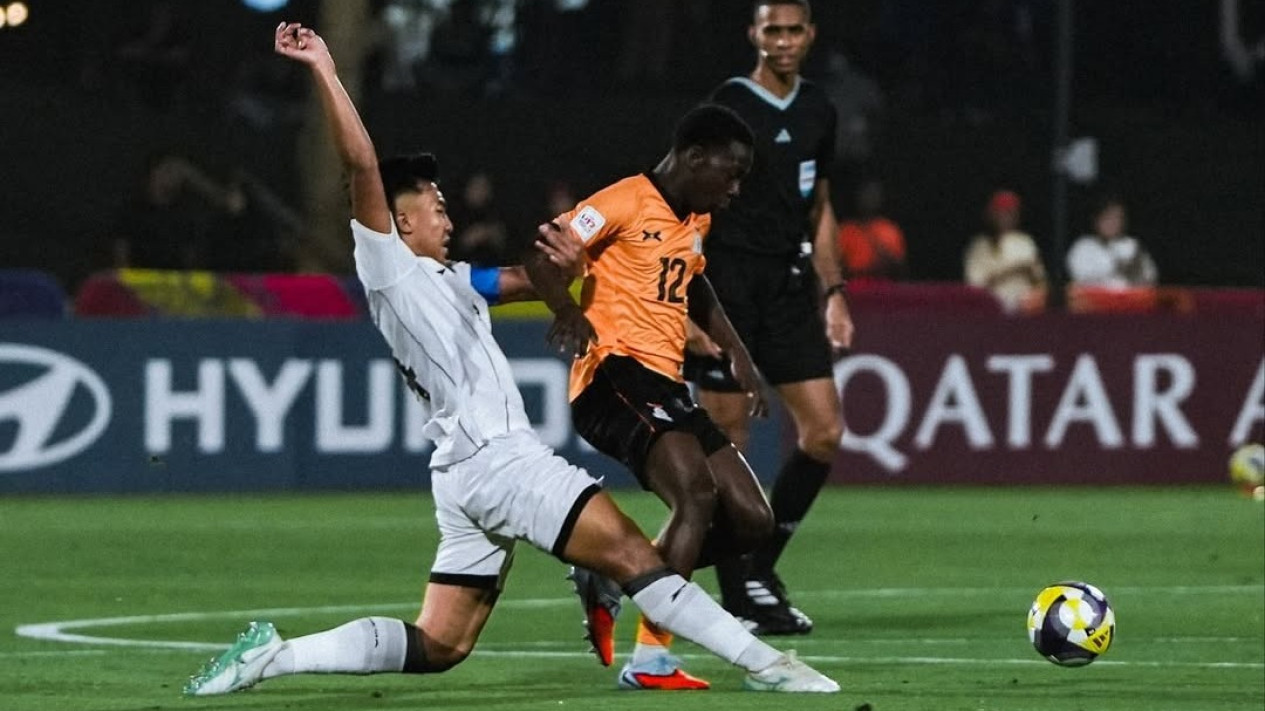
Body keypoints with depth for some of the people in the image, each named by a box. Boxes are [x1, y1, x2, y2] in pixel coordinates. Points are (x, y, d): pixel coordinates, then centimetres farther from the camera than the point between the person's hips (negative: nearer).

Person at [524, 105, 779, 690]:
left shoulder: (697, 220, 20)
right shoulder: (627, 202, -7)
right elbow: (542, 256, -16)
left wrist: (736, 352, 32)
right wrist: (572, 313, -33)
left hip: (667, 387, 9)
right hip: (615, 375, -9)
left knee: (751, 520, 1)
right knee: (696, 492, -29)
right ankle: (649, 659, -27)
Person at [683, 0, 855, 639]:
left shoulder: (817, 111, 11)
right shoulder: (727, 106, -7)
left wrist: (833, 292, 15)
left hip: (791, 284, 6)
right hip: (730, 282, -6)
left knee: (824, 431, -2)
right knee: (726, 441, -2)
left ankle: (759, 568, 12)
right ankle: (738, 597, 4)